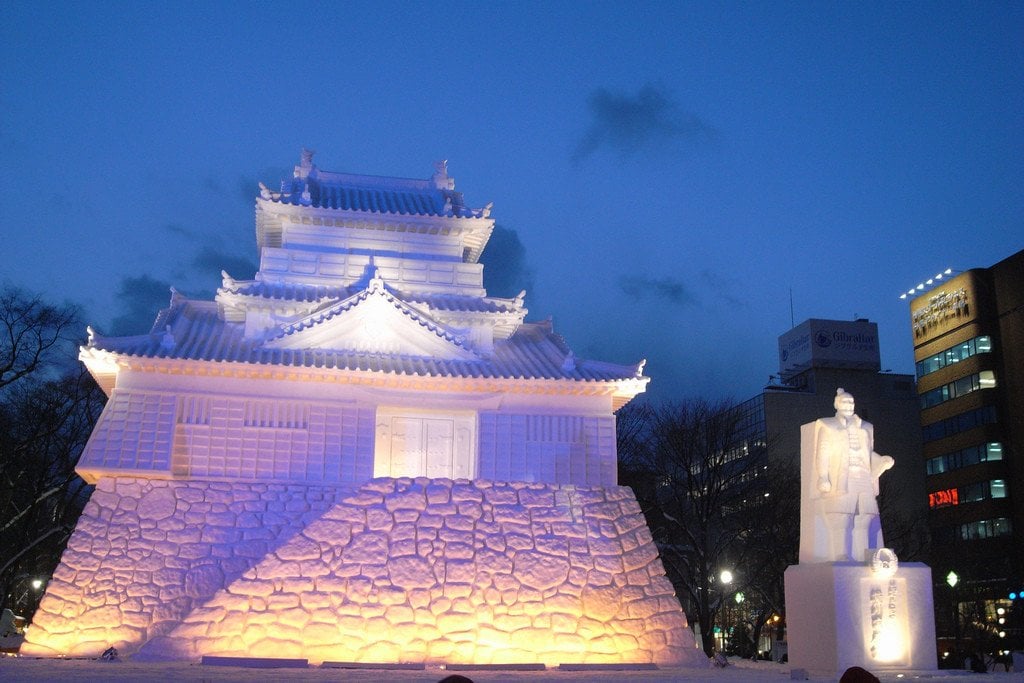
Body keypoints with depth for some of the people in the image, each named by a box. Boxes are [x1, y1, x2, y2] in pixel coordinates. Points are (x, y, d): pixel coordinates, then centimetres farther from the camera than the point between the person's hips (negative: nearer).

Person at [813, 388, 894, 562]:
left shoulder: (865, 427, 25)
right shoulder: (827, 426, 12)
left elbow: (869, 454, 23)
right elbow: (822, 454, 2)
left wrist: (884, 461, 2)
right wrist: (823, 478, -11)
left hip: (863, 480, 4)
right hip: (839, 481, -4)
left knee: (864, 522, -7)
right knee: (840, 521, -14)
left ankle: (863, 561, -9)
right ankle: (842, 560, -20)